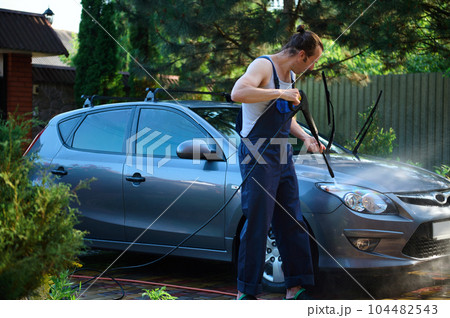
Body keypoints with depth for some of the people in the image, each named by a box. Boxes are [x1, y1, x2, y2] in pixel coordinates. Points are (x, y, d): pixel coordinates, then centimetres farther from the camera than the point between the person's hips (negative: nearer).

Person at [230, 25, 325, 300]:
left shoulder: (291, 75, 17)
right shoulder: (264, 66, -11)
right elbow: (238, 93, -31)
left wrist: (306, 137, 13)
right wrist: (280, 93, -26)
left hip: (283, 156, 9)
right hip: (257, 157, -9)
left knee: (292, 223, 8)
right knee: (258, 224, -7)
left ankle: (295, 288, 15)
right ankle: (247, 292, 1)